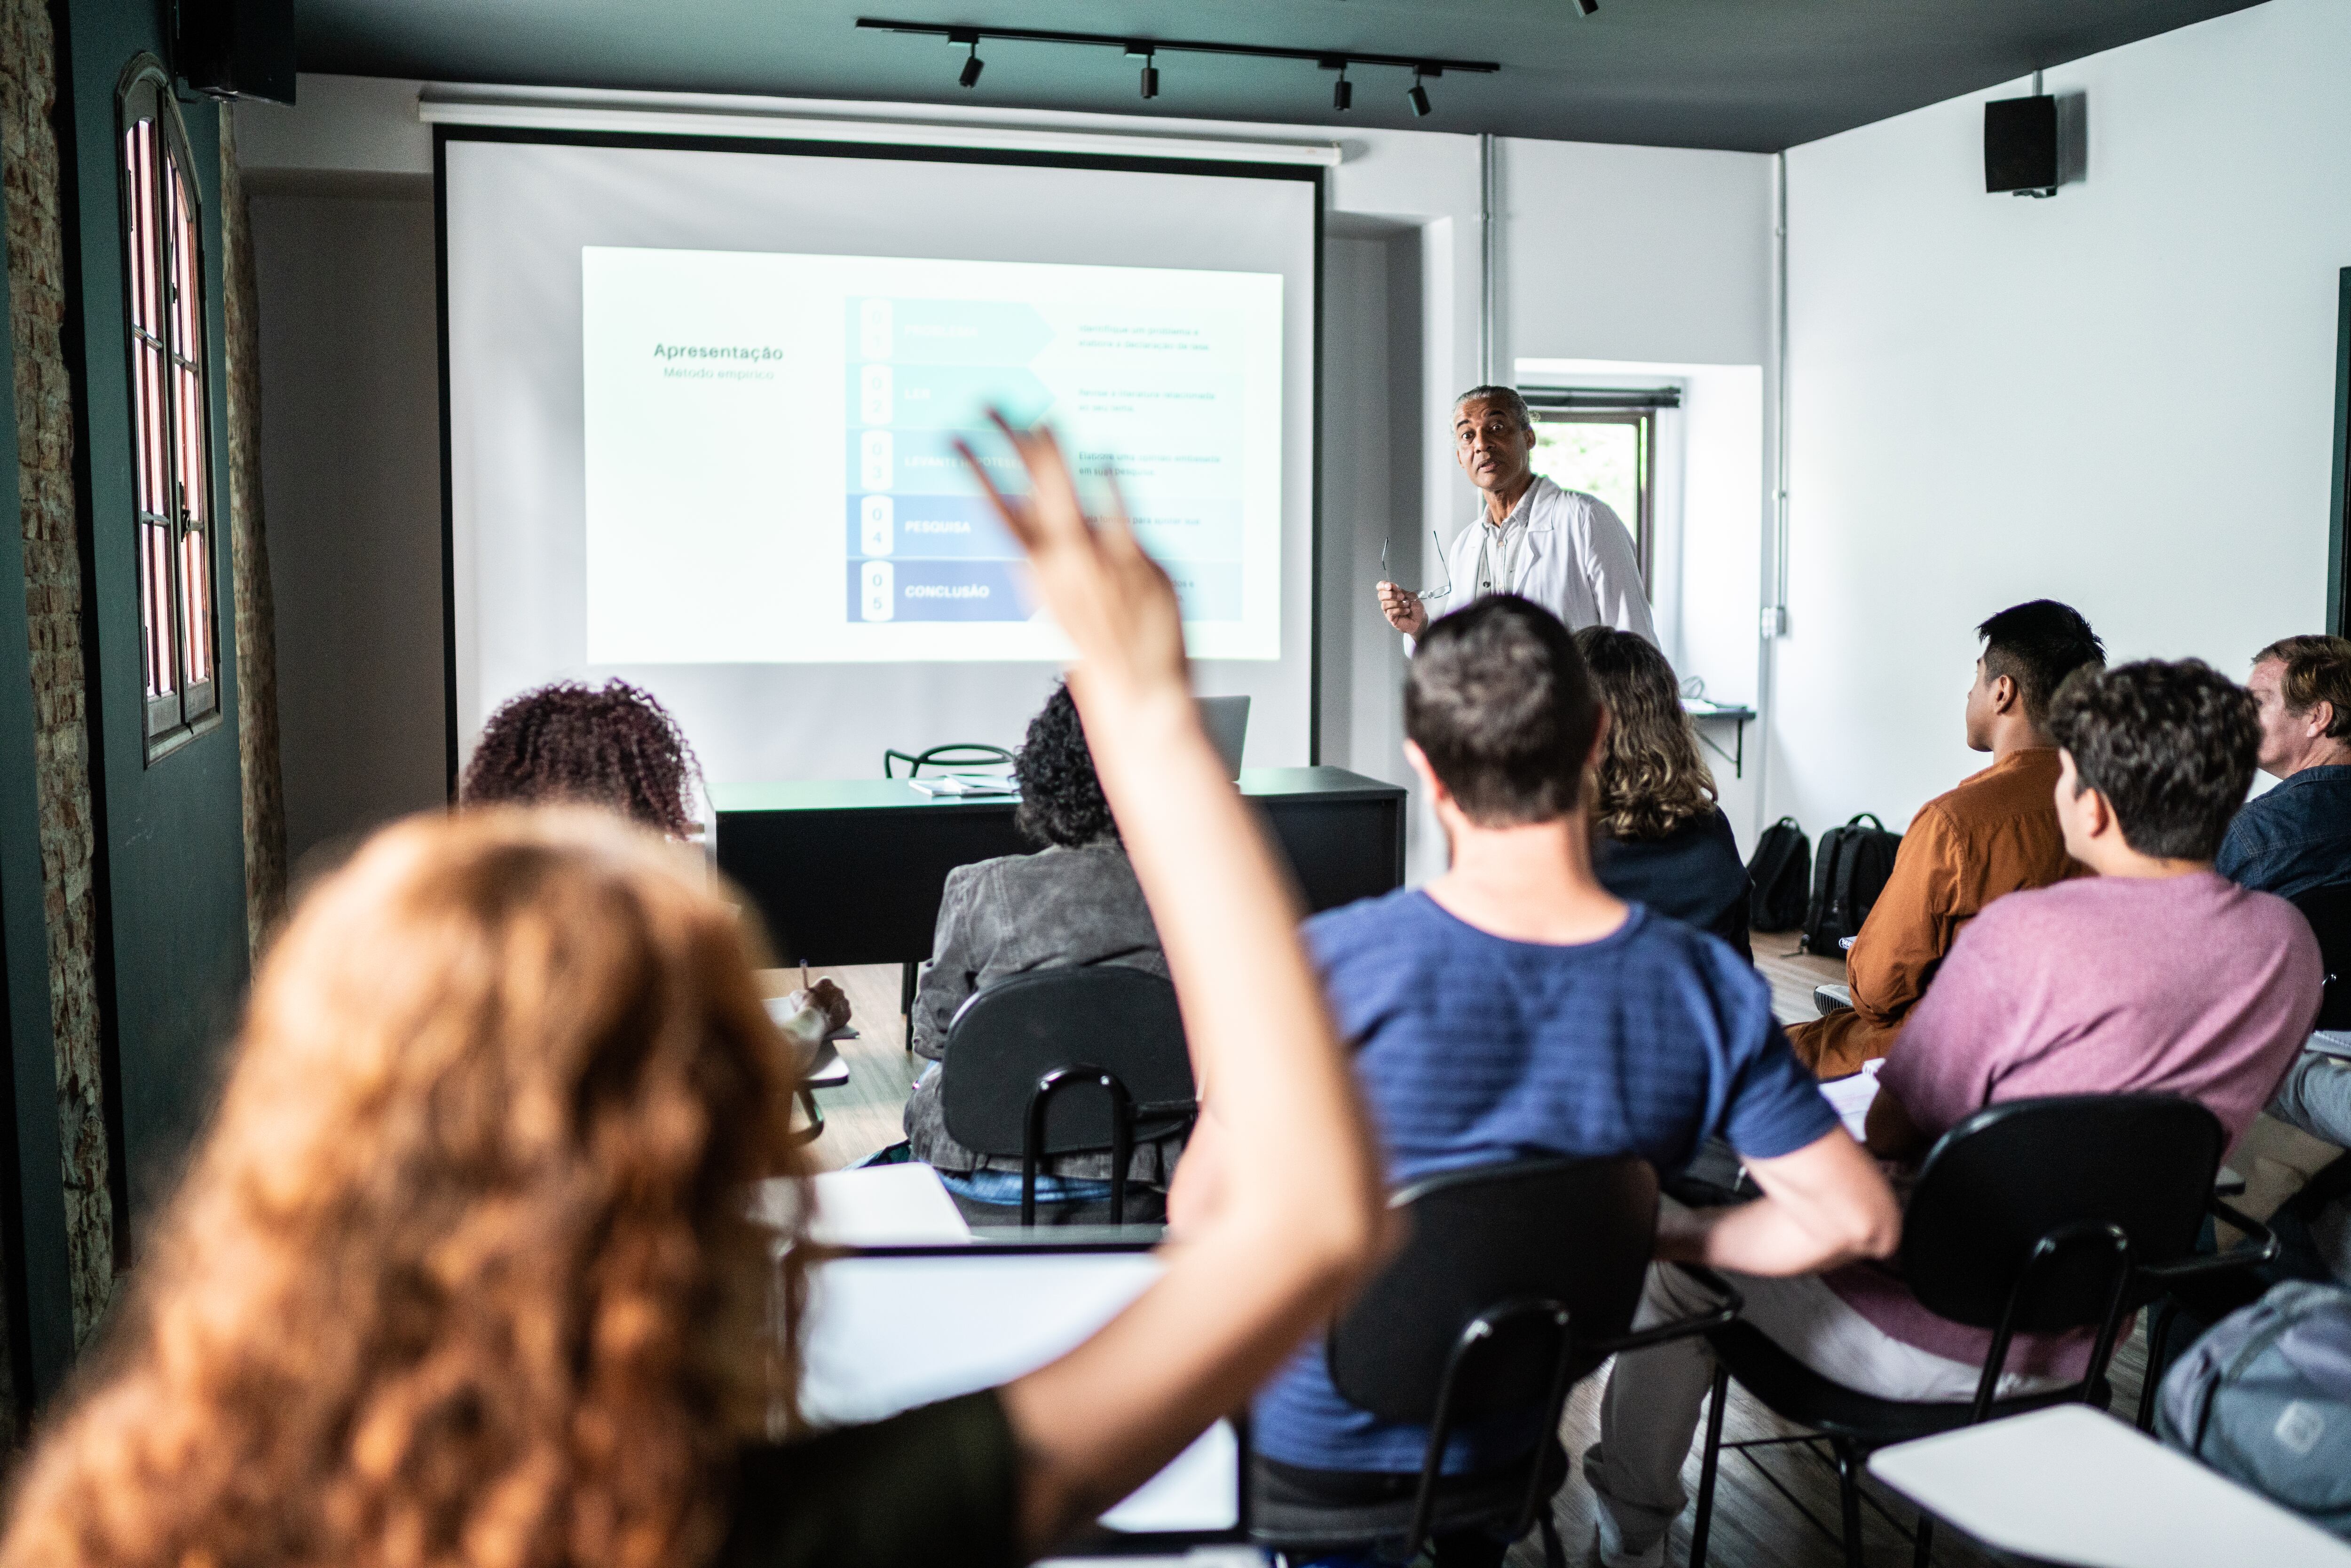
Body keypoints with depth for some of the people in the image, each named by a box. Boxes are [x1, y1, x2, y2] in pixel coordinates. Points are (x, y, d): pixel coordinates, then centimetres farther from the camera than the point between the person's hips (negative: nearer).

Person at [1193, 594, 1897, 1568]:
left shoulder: (1325, 966, -27)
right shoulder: (1708, 991, -18)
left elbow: (1201, 1214, -16)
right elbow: (1857, 1219, -12)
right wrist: (1670, 1237, 4)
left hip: (1311, 1442, -4)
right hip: (1502, 1446, 5)